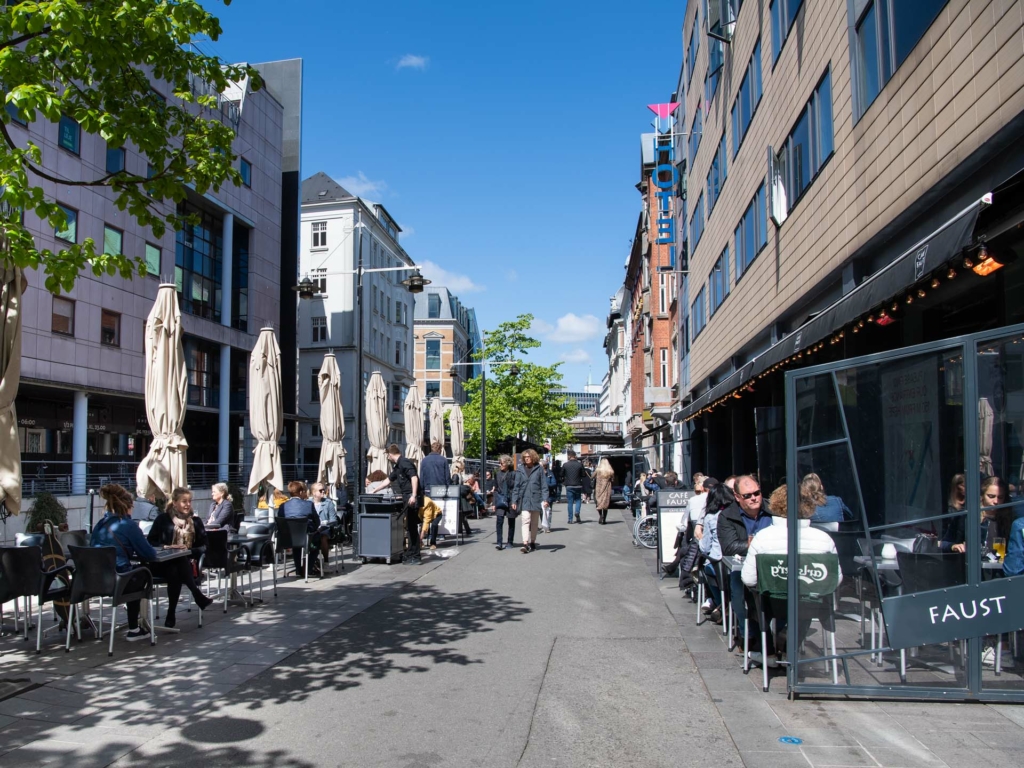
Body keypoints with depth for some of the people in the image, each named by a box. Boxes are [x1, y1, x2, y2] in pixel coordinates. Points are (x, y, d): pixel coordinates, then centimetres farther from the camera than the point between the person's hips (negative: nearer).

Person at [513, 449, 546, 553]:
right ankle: (525, 544, -19)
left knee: (534, 523, 10)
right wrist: (514, 501, 3)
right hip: (524, 500, 0)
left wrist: (544, 499, -9)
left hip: (536, 500, 0)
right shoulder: (520, 470, 5)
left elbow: (544, 485, 0)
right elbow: (516, 486, 7)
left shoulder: (539, 469, 1)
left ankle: (532, 542, 23)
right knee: (525, 521, -12)